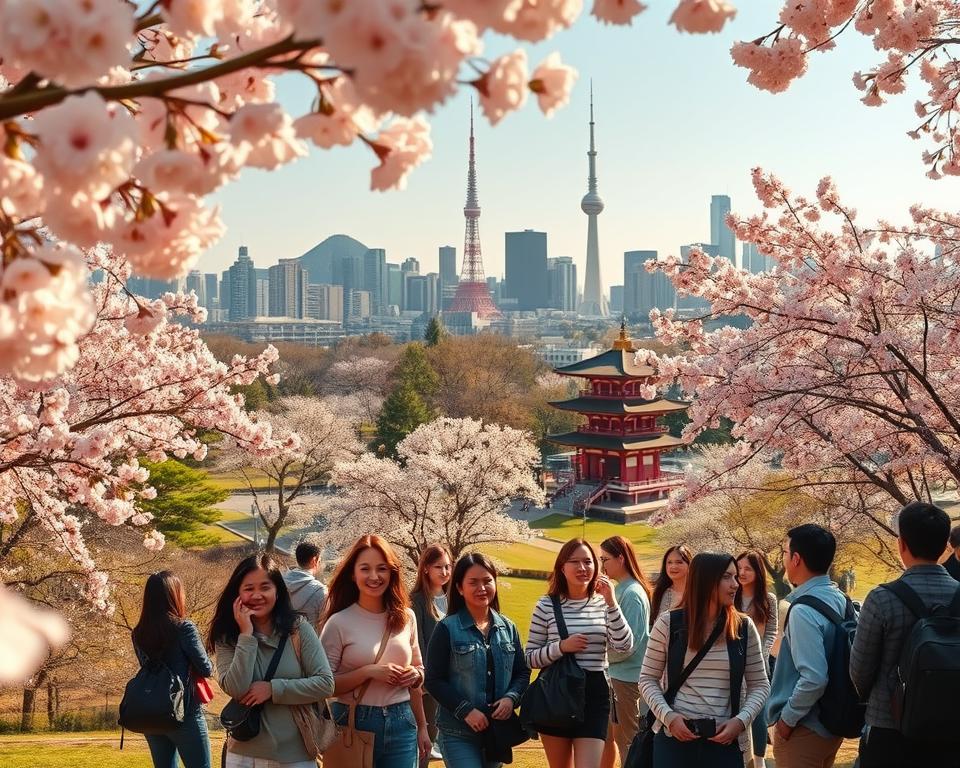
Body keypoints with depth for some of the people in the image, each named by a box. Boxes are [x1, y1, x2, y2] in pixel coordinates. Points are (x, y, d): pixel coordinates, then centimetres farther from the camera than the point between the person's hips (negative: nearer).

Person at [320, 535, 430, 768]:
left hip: (401, 724, 3)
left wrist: (421, 718, 6)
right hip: (355, 724, -3)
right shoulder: (339, 622, -8)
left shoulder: (406, 617, 5)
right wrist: (368, 672, -20)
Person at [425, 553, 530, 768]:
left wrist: (511, 698, -9)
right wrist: (465, 710, -17)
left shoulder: (508, 628, 7)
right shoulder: (447, 629, -7)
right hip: (458, 732, -5)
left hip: (498, 730, 5)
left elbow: (522, 672, 11)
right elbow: (434, 680, -8)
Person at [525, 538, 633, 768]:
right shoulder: (546, 605, -3)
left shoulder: (603, 604, 2)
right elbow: (530, 658, -2)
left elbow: (625, 647, -10)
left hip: (594, 694, 0)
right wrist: (561, 647, -19)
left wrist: (611, 603, -18)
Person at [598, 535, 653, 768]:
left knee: (627, 741, 2)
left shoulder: (631, 593, -18)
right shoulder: (620, 590, 9)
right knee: (606, 736, 18)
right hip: (614, 674, 9)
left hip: (626, 677, -9)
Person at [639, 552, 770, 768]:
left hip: (724, 739, 1)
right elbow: (648, 679, 3)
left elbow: (759, 684, 6)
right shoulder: (668, 623, -1)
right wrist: (668, 716, -11)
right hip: (674, 735, -1)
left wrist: (741, 720, -10)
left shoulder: (744, 627, 3)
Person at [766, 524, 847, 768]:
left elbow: (814, 678, -29)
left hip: (803, 729, -8)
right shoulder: (840, 599, 3)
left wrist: (787, 717, -16)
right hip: (831, 721, 9)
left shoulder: (804, 611, -23)